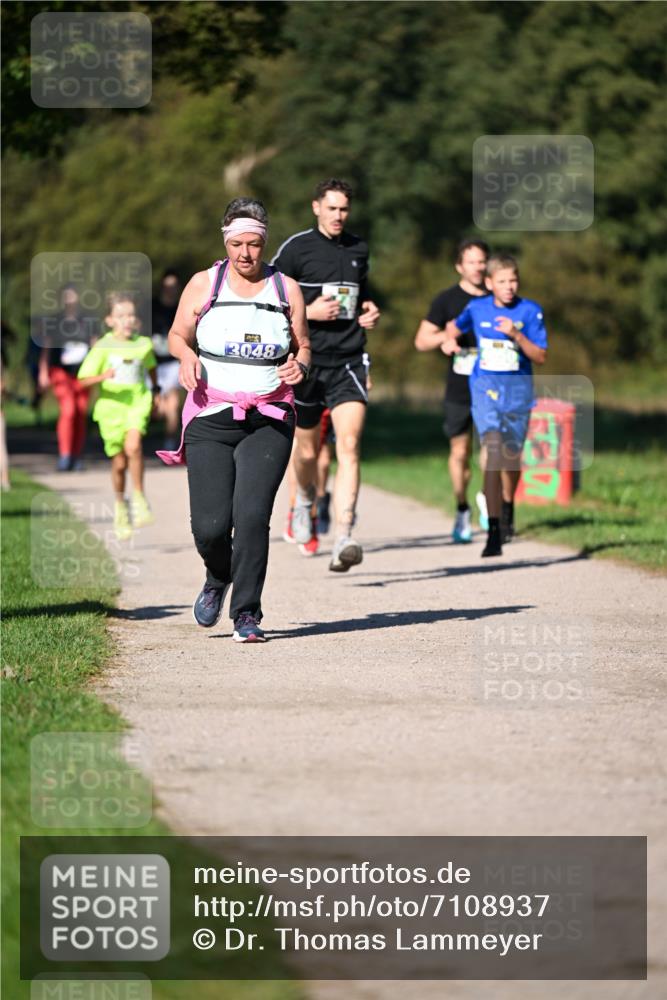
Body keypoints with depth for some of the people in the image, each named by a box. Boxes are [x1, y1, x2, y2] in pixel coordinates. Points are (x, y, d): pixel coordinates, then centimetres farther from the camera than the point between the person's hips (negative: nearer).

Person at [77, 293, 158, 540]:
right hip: (111, 406, 0)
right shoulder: (102, 347, -6)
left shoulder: (144, 344, 1)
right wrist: (104, 376, -26)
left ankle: (139, 500, -15)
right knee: (119, 463, 7)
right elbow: (84, 380, -9)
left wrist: (155, 390, 31)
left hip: (138, 403, 0)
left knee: (133, 446, -26)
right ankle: (120, 504, 32)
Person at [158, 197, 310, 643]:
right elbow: (178, 335, 14)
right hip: (210, 421, 0)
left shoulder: (286, 288, 8)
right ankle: (218, 578, 29)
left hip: (268, 422, 0)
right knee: (209, 525, -6)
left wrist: (299, 366, -8)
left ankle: (247, 614, -7)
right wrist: (186, 356, -9)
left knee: (252, 514, -16)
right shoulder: (204, 284, 6)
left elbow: (303, 347, 15)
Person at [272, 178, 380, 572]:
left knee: (349, 447, -15)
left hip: (349, 362, 2)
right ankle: (305, 500, 46)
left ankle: (343, 539, -22)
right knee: (308, 450, 11)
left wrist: (370, 312, 7)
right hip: (308, 362, -2)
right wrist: (309, 311, -15)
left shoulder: (359, 249, 11)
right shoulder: (296, 248, -3)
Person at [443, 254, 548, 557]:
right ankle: (494, 533, -23)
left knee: (511, 456, 12)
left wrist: (517, 335, -21)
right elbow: (455, 325, 23)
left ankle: (507, 510, 44)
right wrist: (451, 339, 1)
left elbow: (541, 357, -7)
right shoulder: (477, 308, 1)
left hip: (518, 388, 1)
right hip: (485, 386, -1)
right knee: (493, 452, -18)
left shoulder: (530, 311, -4)